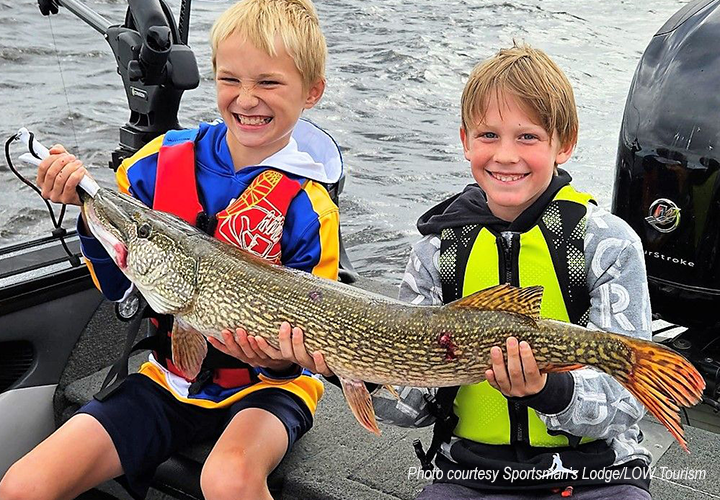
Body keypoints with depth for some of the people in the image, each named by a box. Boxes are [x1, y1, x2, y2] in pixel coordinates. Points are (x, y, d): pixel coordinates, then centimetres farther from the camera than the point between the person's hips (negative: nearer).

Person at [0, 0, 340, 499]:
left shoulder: (308, 207, -14)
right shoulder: (163, 162, -4)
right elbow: (120, 286, 2)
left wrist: (280, 359, -32)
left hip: (265, 384, -3)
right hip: (171, 376, 4)